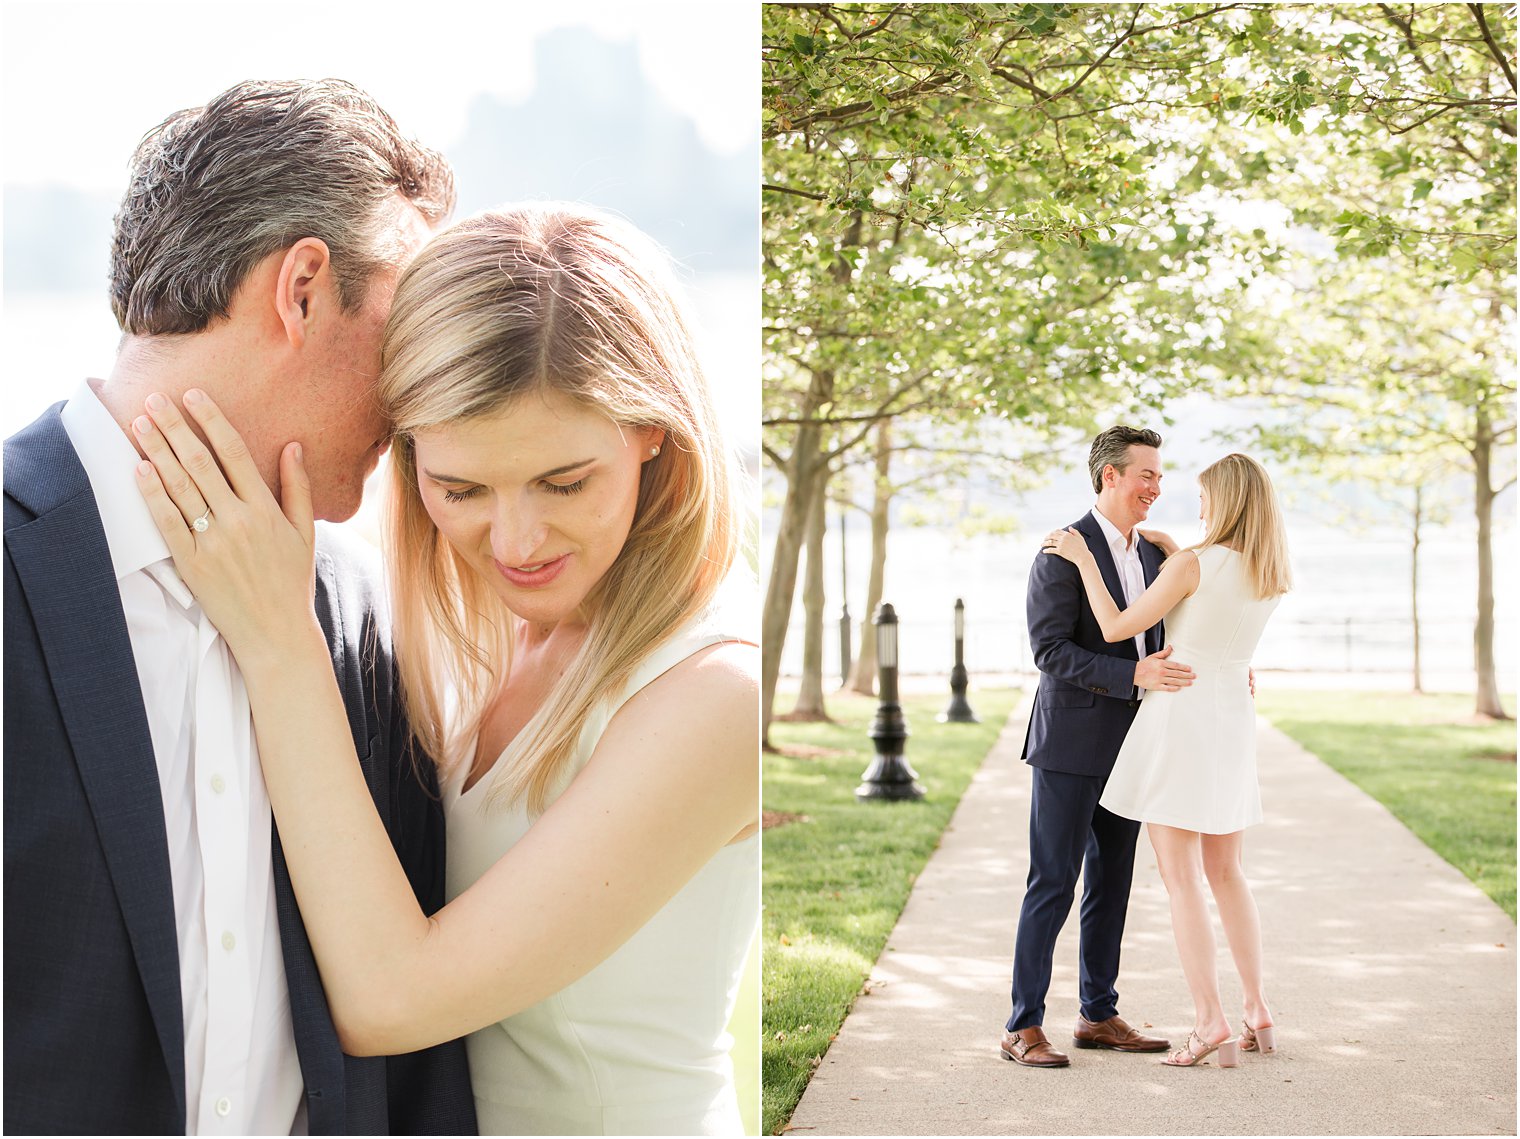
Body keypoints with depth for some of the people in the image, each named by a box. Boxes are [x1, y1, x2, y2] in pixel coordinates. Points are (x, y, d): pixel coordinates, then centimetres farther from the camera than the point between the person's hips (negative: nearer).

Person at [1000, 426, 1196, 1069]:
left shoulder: (1151, 556, 12)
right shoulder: (1063, 552, -12)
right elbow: (1049, 649, -19)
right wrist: (1134, 675, -28)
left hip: (1126, 747, 7)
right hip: (1071, 744, -7)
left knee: (1111, 883, 12)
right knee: (1053, 884, -5)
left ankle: (1098, 1016, 21)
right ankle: (1024, 1027, 0)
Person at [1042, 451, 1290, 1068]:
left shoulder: (1192, 563, -16)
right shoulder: (1270, 574, 4)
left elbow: (1117, 627, -13)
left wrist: (1082, 558, -4)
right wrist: (1167, 548, 31)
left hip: (1179, 719, -7)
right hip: (1232, 722, 7)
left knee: (1181, 878, -3)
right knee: (1224, 872, 17)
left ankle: (1211, 1023, -8)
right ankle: (1258, 1012, 16)